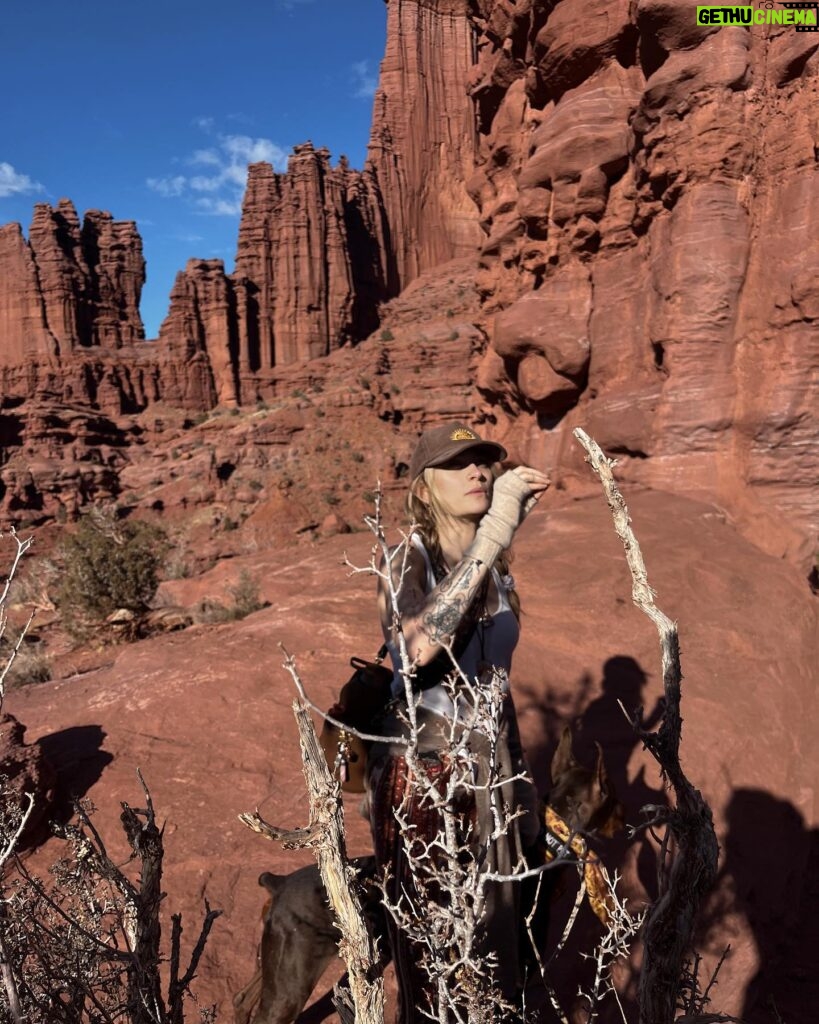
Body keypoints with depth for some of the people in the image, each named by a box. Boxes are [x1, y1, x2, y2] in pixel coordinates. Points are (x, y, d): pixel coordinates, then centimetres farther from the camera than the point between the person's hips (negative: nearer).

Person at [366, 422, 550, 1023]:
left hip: (490, 776, 6)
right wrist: (493, 534, -39)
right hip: (423, 780, -5)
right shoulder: (407, 561, -16)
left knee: (495, 940, 20)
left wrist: (521, 781, 18)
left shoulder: (498, 569, 2)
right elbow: (419, 645, -39)